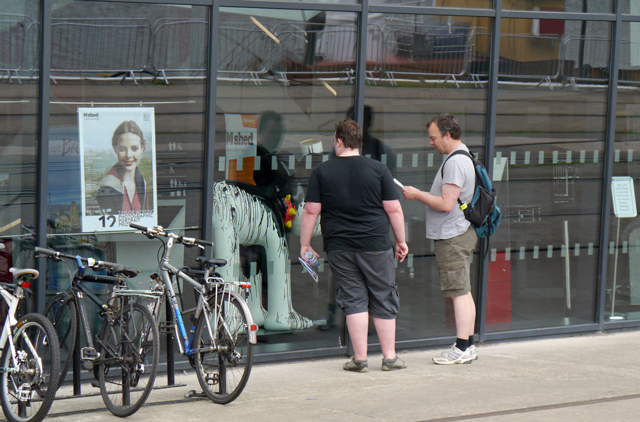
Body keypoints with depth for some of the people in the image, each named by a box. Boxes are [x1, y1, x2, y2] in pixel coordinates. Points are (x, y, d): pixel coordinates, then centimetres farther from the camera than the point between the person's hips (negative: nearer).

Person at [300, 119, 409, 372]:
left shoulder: (322, 172, 0)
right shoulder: (378, 169, -1)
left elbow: (311, 211, -1)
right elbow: (394, 209, -1)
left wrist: (305, 244, 7)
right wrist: (401, 240, 10)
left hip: (339, 247, 1)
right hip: (375, 245, -1)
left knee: (353, 300, 5)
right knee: (383, 300, 9)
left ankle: (360, 359, 3)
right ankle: (389, 357, 12)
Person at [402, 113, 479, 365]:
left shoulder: (455, 162, -18)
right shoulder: (464, 158, 16)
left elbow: (446, 203, -22)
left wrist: (419, 195, -11)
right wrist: (421, 196, 16)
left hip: (452, 237, -11)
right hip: (461, 232, 11)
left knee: (459, 292, -9)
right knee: (464, 292, 12)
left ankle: (462, 349, -9)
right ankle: (468, 345, 16)